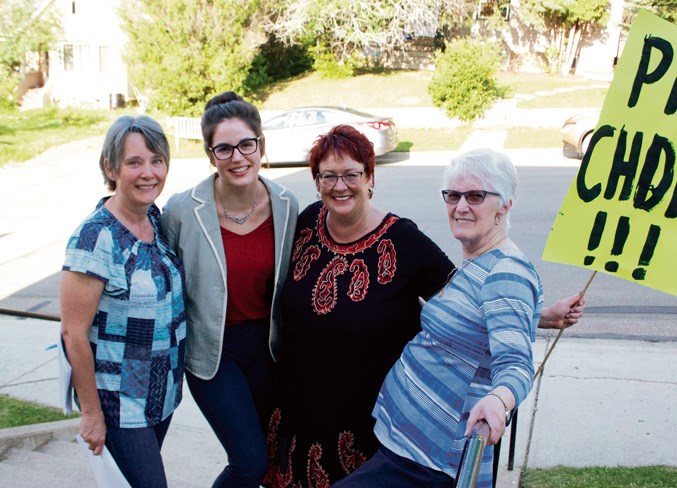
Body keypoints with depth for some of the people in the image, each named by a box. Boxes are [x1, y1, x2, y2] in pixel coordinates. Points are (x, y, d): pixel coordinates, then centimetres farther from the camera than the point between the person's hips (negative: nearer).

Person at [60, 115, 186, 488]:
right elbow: (74, 334, -19)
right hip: (119, 401, -7)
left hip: (163, 390, 7)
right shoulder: (95, 238, -22)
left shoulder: (156, 218, -1)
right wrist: (91, 412, -13)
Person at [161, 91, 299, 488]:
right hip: (212, 349, -3)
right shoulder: (182, 211, -16)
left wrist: (285, 343, 10)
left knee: (263, 451, 15)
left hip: (266, 343, 4)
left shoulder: (286, 205, -7)